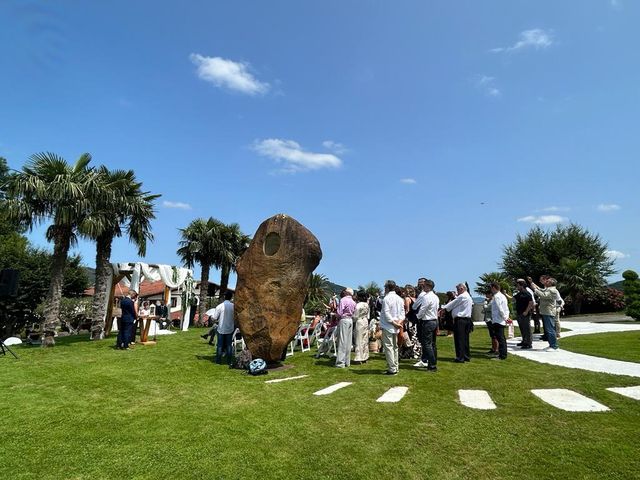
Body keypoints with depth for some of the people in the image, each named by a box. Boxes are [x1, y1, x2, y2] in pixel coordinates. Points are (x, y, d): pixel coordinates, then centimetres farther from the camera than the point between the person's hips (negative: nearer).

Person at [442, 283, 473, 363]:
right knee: (465, 339, 13)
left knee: (459, 339, -5)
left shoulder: (462, 296, -12)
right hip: (467, 320, 10)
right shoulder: (468, 297, 19)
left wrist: (444, 307, 4)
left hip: (460, 320, -10)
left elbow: (453, 304, -6)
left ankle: (460, 358, -2)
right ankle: (467, 356, 19)